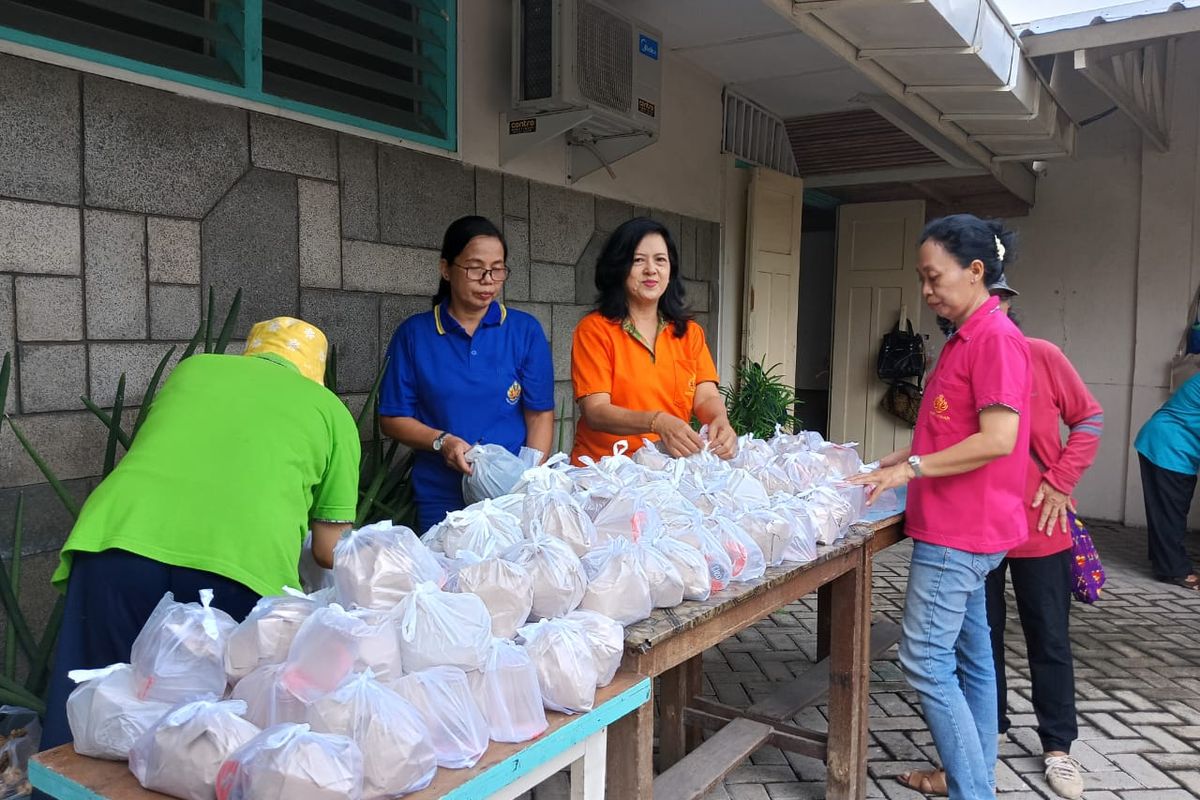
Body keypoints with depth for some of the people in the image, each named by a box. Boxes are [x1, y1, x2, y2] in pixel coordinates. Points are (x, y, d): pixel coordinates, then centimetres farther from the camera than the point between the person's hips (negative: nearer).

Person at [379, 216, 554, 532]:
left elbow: (540, 414, -1)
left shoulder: (526, 331, 1)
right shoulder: (414, 334, 1)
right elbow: (392, 418, 3)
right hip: (441, 500, 0)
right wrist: (441, 441, -14)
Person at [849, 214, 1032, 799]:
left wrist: (909, 469, -21)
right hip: (959, 529, 10)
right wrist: (889, 463, 12)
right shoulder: (966, 338, 14)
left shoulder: (995, 337, -16)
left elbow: (997, 438, -23)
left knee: (925, 661, -5)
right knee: (969, 656, 17)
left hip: (959, 532, -10)